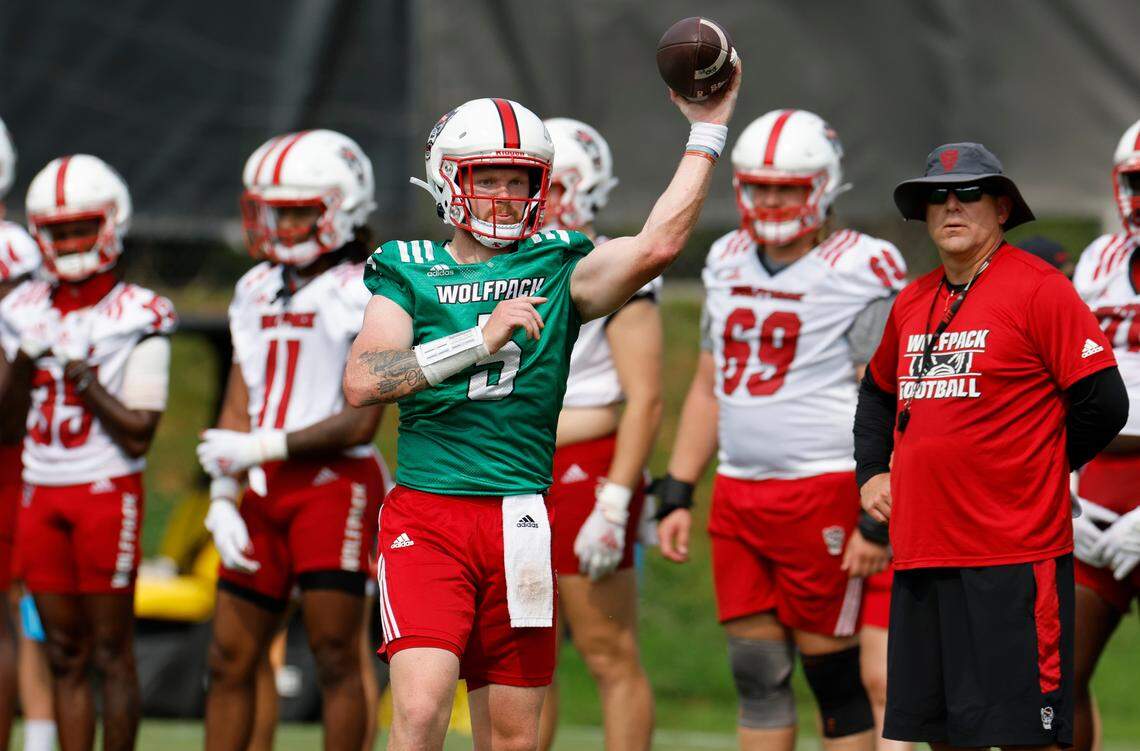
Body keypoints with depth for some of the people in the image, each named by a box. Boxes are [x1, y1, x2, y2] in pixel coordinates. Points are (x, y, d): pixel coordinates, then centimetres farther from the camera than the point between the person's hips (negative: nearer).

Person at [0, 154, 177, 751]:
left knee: (111, 653, -2)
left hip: (108, 494, -5)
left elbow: (139, 434, -8)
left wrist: (87, 381, -17)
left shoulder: (137, 316, -6)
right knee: (64, 654, 6)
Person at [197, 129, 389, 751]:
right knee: (229, 659, 7)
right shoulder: (257, 290, 14)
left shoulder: (364, 296, -7)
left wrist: (261, 449, -12)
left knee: (335, 656, -6)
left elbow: (360, 422, -12)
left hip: (334, 483, -7)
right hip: (265, 492, 7)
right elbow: (237, 409, 14)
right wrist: (222, 499, 3)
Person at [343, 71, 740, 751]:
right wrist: (482, 337, -13)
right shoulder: (410, 273, 7)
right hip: (425, 519, -2)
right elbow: (364, 382, -8)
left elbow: (658, 245, -7)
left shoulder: (560, 271, 11)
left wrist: (708, 132, -5)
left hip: (519, 525, 2)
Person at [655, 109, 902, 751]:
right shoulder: (729, 262, 13)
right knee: (757, 670, 6)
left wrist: (877, 520, -16)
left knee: (834, 670, -2)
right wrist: (678, 495, 15)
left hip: (824, 494, -6)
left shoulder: (860, 271, -8)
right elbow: (708, 390, 20)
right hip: (738, 497, 7)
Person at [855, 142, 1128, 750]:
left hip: (1012, 557, -7)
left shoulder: (1038, 289, -7)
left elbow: (1103, 404, -11)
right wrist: (871, 472, 19)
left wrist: (1033, 472, 0)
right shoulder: (912, 303, 15)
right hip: (921, 550, 7)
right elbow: (879, 390, 34)